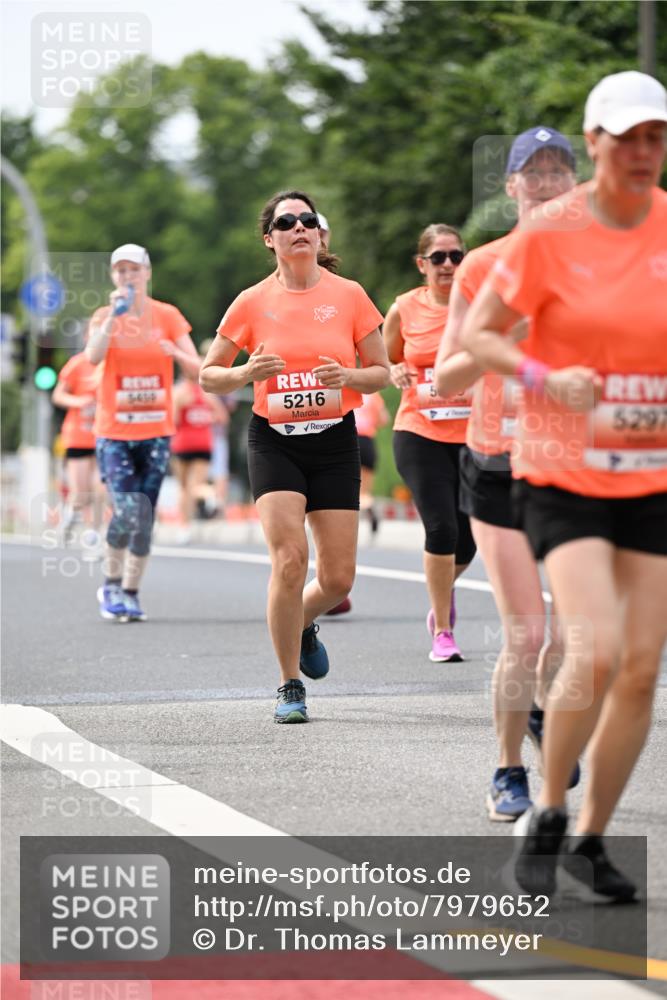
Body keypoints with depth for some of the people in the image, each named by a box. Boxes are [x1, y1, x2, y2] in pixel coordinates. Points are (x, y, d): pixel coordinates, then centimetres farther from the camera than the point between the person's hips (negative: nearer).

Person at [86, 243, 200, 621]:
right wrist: (114, 315, -25)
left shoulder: (168, 316, 2)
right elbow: (93, 356, -18)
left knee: (145, 515, -1)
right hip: (114, 432, -2)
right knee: (127, 509, -17)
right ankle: (112, 584, 2)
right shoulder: (105, 317, 1)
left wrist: (177, 353, -25)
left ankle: (131, 592, 11)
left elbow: (198, 367, -5)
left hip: (156, 430, 2)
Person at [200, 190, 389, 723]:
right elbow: (208, 376, 6)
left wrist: (347, 377, -16)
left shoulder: (349, 295, 0)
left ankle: (303, 623, 36)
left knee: (338, 578, -1)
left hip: (335, 441, 1)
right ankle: (290, 687, -3)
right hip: (274, 442, -1)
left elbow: (381, 373, 5)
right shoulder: (253, 302, -1)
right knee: (290, 559, -17)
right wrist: (246, 373, -15)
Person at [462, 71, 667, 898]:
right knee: (595, 652, -19)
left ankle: (592, 839, 18)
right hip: (562, 475, -4)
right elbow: (474, 334, -2)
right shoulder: (550, 233, -8)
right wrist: (545, 378, -18)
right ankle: (545, 817, 2)